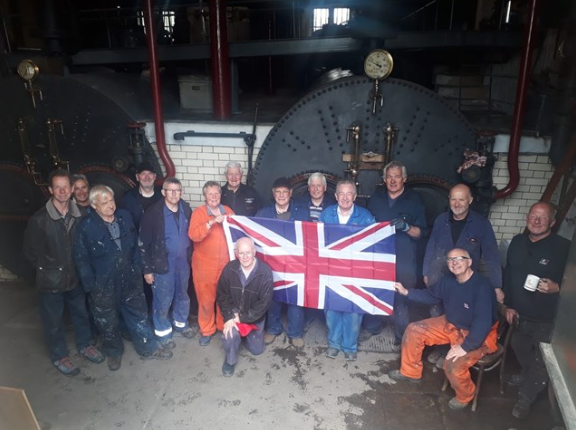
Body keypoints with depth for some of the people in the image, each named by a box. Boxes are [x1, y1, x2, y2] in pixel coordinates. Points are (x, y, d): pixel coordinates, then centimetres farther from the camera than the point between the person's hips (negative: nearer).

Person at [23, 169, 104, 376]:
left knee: (81, 313, 20)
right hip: (51, 279, -3)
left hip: (75, 276, 3)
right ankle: (60, 356, 33)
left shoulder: (79, 215, -8)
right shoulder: (39, 219, -18)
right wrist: (46, 268, 0)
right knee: (54, 321, 13)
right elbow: (30, 249, -6)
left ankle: (84, 345, 43)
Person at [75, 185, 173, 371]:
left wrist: (137, 267, 4)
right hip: (103, 284, -3)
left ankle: (148, 349, 32)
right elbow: (81, 258, -9)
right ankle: (114, 352, 40)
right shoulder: (86, 226, -15)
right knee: (108, 321, 16)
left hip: (129, 278, 3)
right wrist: (90, 285, -10)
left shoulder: (124, 216, -4)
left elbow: (135, 244, 7)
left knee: (139, 314, 15)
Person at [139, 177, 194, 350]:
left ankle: (181, 323, 42)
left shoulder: (186, 209, -1)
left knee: (183, 295, 20)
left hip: (183, 261, 4)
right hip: (163, 263, -4)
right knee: (163, 300, 8)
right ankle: (163, 331, 28)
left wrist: (190, 257, 7)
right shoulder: (153, 213, -15)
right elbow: (144, 243, -12)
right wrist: (147, 269, -11)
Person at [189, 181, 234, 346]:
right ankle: (207, 330, 25)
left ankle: (224, 327, 33)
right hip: (205, 266, -3)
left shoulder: (228, 211, 7)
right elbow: (193, 235, -20)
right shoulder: (198, 213, -5)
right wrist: (211, 222, -28)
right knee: (206, 299, 5)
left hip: (226, 264, 3)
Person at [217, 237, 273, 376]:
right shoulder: (229, 268, -17)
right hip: (234, 313, 0)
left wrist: (242, 318, -20)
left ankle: (247, 333, 42)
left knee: (257, 349, 10)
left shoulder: (265, 272, -24)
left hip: (254, 317, 0)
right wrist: (229, 317, -19)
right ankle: (230, 360, 5)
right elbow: (222, 295, -7)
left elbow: (264, 303, -20)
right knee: (230, 334, -28)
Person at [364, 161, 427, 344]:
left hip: (403, 259, -3)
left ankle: (402, 335, 21)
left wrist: (406, 227, -21)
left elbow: (421, 232, -3)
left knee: (402, 297, 4)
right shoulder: (376, 198, 8)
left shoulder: (414, 199, -1)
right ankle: (372, 327, 30)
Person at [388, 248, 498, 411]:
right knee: (414, 330, 0)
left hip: (480, 335, -7)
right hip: (451, 325, 8)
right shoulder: (449, 280, -7)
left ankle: (464, 396, 6)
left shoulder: (482, 287, -30)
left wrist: (465, 346, -34)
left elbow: (483, 322, -34)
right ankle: (411, 372, 20)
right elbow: (431, 295, 11)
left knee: (453, 364, -29)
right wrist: (406, 292, 0)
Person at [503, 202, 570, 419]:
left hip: (547, 320, -5)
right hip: (520, 314, 6)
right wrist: (509, 304, 8)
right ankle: (526, 375, 56)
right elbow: (508, 274, 8)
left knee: (541, 363, 8)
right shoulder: (517, 242, -1)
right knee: (520, 348, 27)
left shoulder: (564, 247, -19)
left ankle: (526, 397, 31)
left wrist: (556, 287, -32)